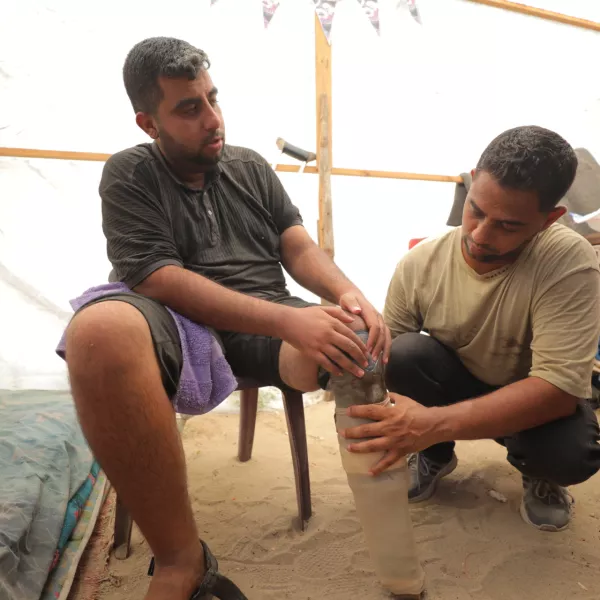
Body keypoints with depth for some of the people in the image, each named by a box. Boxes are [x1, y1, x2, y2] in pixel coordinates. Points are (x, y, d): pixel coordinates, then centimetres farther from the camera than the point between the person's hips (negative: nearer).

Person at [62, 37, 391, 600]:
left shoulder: (251, 166, 16)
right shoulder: (129, 175, 3)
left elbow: (298, 248, 8)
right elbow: (159, 279, -12)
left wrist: (349, 294, -16)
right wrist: (288, 321, -24)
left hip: (266, 324, 4)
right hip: (179, 324, -3)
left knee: (354, 340, -27)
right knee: (99, 331, -37)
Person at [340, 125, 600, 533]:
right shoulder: (421, 262, -20)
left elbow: (559, 387, -34)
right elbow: (385, 356, -13)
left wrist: (434, 423, -46)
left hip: (535, 403, -1)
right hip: (455, 387, 2)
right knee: (404, 353, -29)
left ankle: (537, 473, 6)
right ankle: (435, 456, 3)